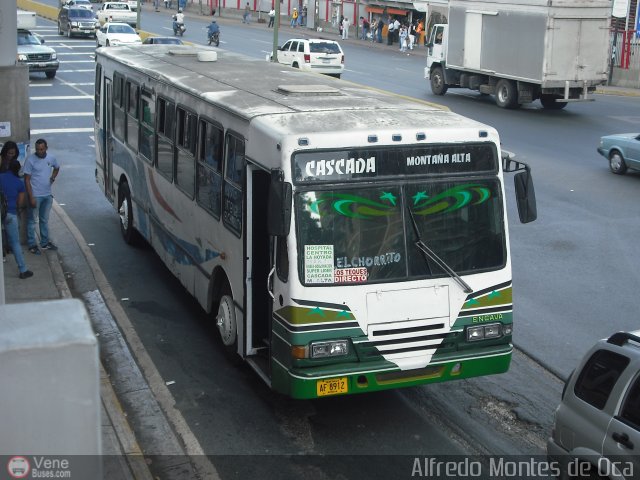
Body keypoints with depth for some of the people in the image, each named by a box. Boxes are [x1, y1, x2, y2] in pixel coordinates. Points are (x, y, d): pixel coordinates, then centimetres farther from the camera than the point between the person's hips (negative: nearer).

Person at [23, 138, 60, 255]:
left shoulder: (51, 158, 0)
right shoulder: (30, 160, -15)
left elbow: (57, 167, 24)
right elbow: (27, 180, -14)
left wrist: (53, 176, 4)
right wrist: (31, 197, -18)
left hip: (47, 195, 5)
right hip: (35, 196, -5)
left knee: (44, 220, 17)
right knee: (32, 221, 5)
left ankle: (45, 243, 28)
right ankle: (32, 245, 13)